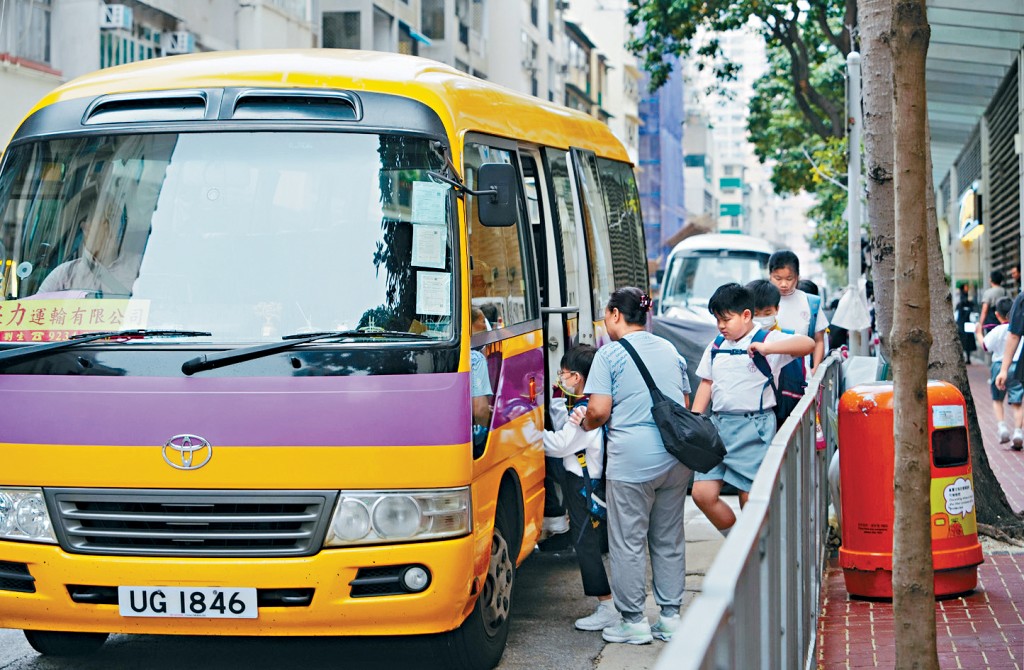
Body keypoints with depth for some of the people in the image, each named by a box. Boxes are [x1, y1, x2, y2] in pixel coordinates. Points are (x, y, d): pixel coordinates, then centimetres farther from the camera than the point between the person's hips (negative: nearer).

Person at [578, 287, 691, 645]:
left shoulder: (610, 354, -6)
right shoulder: (670, 350, 13)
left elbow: (599, 410, -13)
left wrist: (584, 424, 7)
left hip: (632, 459, -6)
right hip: (675, 455, 6)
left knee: (627, 542, 3)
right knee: (669, 539, 13)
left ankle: (633, 621, 7)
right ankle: (670, 617, 17)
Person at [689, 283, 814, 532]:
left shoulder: (769, 339, -3)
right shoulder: (716, 347, 16)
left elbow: (808, 344, -18)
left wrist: (767, 348, -29)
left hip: (753, 428, -6)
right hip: (717, 426, 6)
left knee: (750, 498, -5)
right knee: (703, 493, -3)